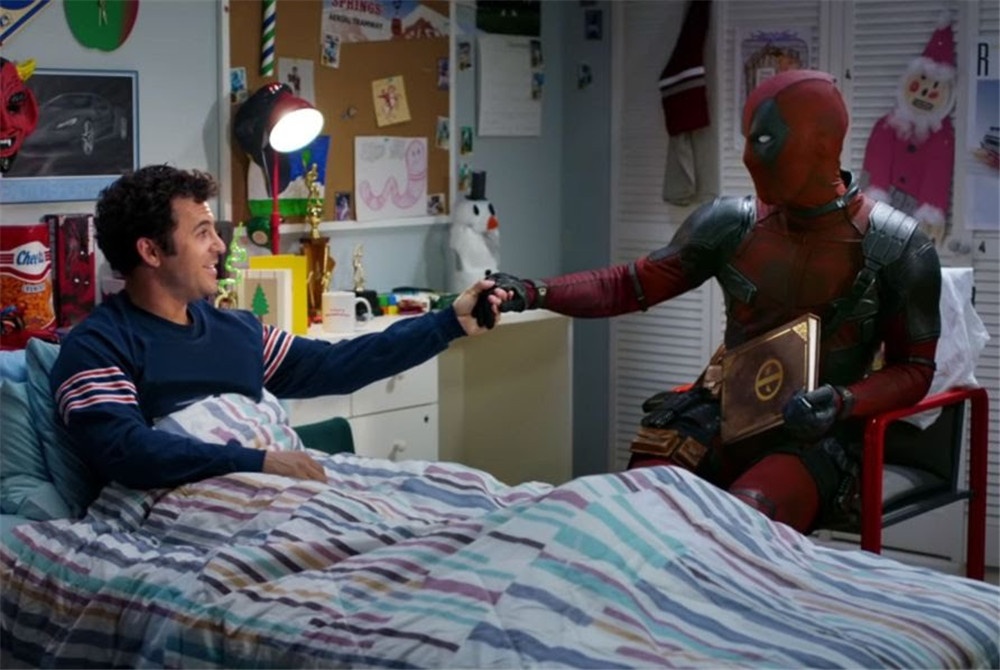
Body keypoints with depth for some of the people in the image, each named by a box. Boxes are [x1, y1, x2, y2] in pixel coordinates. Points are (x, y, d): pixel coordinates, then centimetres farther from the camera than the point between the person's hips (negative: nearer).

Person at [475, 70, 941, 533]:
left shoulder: (895, 249, -7)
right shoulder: (731, 224, 1)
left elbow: (914, 370, 0)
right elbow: (632, 285, 5)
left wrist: (844, 404, -20)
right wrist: (533, 293, -8)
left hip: (815, 440, -3)